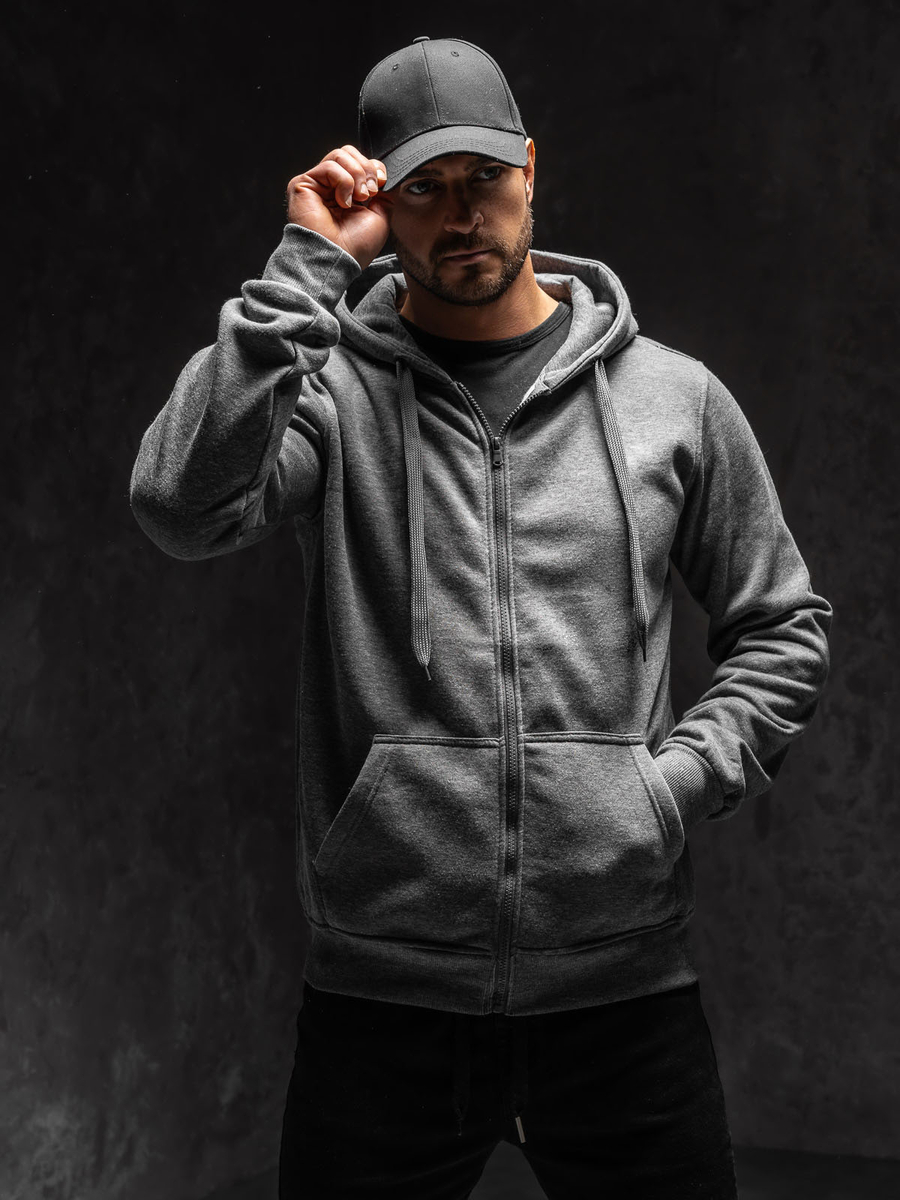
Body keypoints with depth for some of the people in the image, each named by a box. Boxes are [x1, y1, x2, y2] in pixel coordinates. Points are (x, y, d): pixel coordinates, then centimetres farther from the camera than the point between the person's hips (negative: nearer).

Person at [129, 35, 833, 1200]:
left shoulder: (674, 398, 6)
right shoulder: (330, 389, 1)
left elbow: (783, 626, 14)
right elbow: (183, 505, -19)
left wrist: (681, 780, -2)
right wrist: (306, 268, -15)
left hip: (624, 986, 2)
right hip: (381, 989, -1)